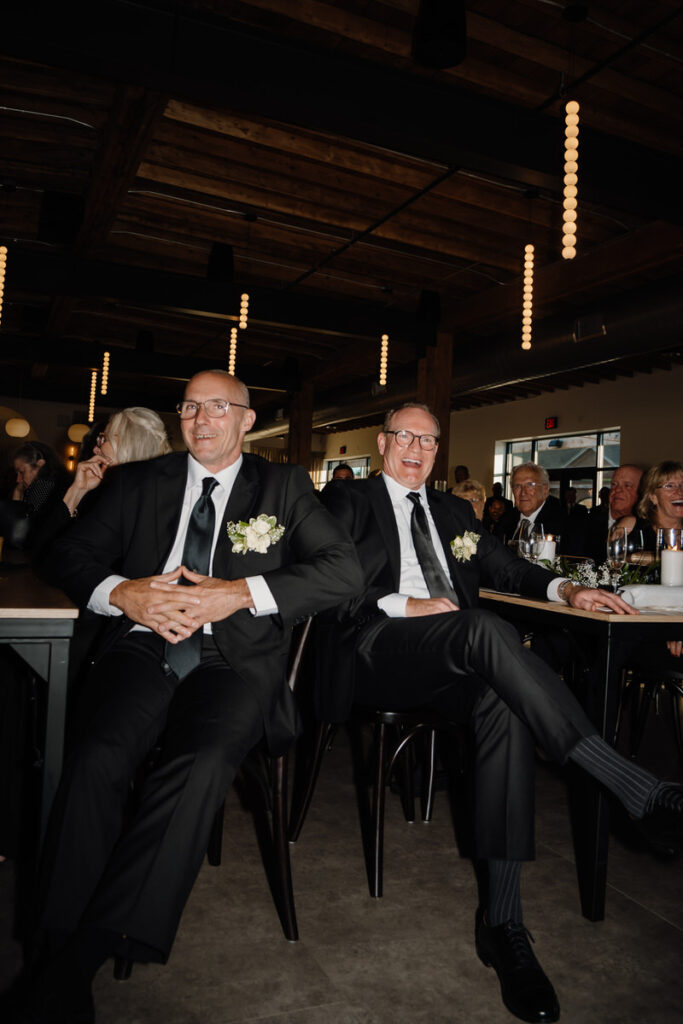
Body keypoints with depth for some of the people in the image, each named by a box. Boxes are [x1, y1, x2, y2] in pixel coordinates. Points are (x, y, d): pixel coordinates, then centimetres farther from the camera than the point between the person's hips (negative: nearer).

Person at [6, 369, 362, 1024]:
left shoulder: (284, 486, 14)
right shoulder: (139, 482, 20)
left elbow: (344, 569, 1)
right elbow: (68, 554, 15)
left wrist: (242, 592, -12)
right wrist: (121, 592, -8)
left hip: (235, 656, -1)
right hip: (144, 644, 2)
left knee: (199, 765, -31)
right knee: (97, 757, -27)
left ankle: (88, 947, -19)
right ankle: (58, 961, -16)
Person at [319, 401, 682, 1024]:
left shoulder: (453, 511, 29)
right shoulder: (349, 503, 13)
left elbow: (504, 567, 27)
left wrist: (565, 588, 8)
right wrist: (403, 606, -14)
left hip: (454, 661, 5)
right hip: (381, 651, -4)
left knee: (504, 706, -30)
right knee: (485, 628, -34)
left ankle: (503, 919, -23)